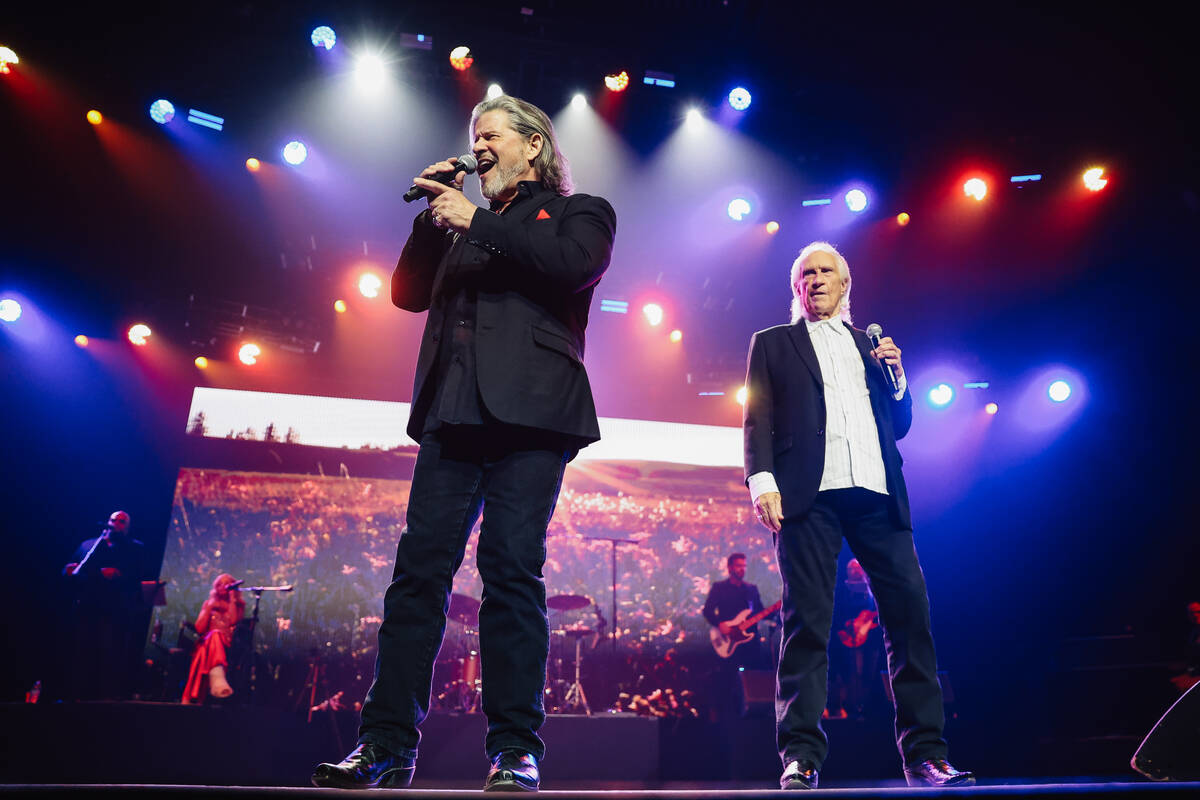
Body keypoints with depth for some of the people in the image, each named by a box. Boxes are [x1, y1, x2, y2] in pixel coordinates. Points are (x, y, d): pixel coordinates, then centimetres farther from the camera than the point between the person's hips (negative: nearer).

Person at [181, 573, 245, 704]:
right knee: (215, 635, -38)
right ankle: (217, 678, -62)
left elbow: (233, 620, -6)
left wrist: (232, 598, 2)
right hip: (207, 643, 1)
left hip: (228, 646, -1)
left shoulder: (238, 605, 18)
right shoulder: (209, 603, 24)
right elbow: (199, 628, 11)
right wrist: (209, 608, 5)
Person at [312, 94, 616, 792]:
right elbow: (409, 293, 24)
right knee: (419, 570, -2)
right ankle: (387, 744, 4)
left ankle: (515, 748, -1)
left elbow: (575, 263, -8)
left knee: (511, 570, -10)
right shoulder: (463, 225, 30)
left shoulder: (578, 211, 15)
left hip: (527, 413, -5)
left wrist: (478, 222, -3)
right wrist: (433, 216, 14)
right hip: (454, 413, 5)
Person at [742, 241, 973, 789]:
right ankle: (801, 754, -3)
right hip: (810, 492, -3)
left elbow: (899, 424, 25)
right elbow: (757, 419, 6)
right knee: (807, 621, -7)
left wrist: (896, 376, 7)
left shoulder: (870, 345, 27)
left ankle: (924, 753, 7)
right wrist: (761, 479, -9)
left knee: (910, 611, -2)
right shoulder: (773, 343, 18)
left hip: (876, 493, 3)